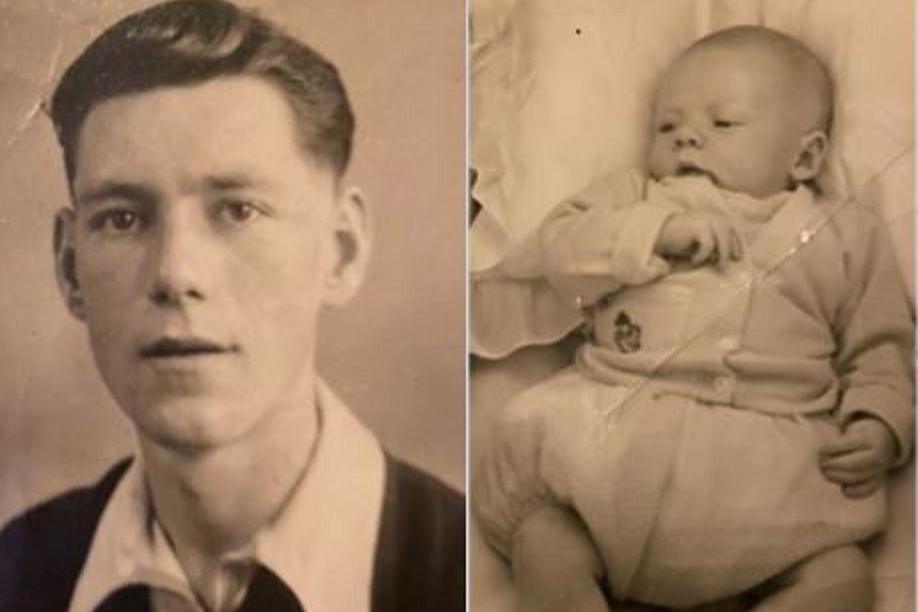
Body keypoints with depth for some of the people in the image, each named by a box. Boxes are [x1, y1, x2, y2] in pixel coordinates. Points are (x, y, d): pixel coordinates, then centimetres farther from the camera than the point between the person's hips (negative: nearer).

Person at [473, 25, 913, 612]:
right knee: (539, 532, -19)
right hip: (612, 447, 1)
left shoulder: (844, 236, 17)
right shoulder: (631, 199, 19)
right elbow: (559, 251, 3)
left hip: (764, 471, 0)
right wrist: (656, 233, -10)